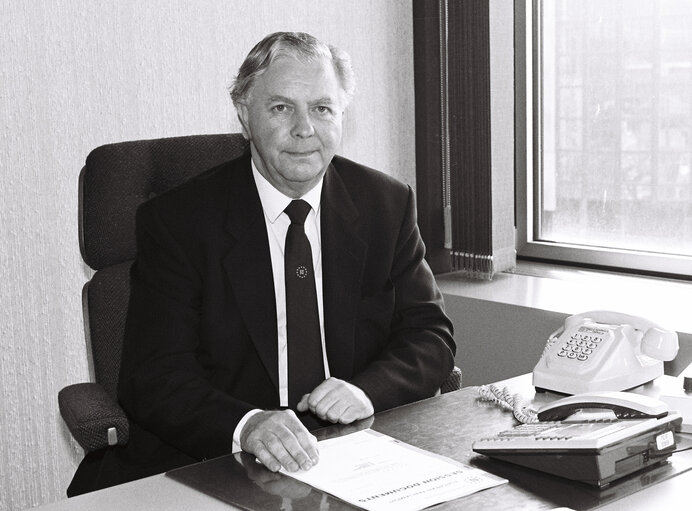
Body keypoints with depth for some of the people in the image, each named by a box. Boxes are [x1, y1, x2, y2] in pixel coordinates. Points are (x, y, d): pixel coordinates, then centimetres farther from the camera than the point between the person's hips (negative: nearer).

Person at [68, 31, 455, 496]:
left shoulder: (388, 205, 7)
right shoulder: (175, 222, -3)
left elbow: (431, 335, 7)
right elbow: (155, 377, -9)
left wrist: (367, 390, -14)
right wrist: (246, 424, -28)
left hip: (355, 461, 2)